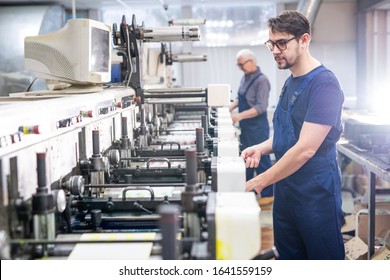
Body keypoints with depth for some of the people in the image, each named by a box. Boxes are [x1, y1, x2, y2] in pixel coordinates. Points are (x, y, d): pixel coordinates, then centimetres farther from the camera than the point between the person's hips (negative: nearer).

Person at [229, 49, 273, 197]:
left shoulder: (261, 80, -17)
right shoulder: (245, 78, 8)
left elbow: (261, 107, -22)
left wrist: (240, 115, -27)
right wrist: (231, 106, 3)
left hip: (257, 127, -8)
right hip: (245, 126, 9)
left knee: (261, 159, -1)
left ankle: (268, 194, 9)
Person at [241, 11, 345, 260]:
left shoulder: (324, 84, -18)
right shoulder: (291, 82, 11)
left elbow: (306, 148, -23)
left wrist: (261, 181, -18)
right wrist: (262, 148, 1)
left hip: (315, 194, -8)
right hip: (285, 191, 8)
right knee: (288, 257, 16)